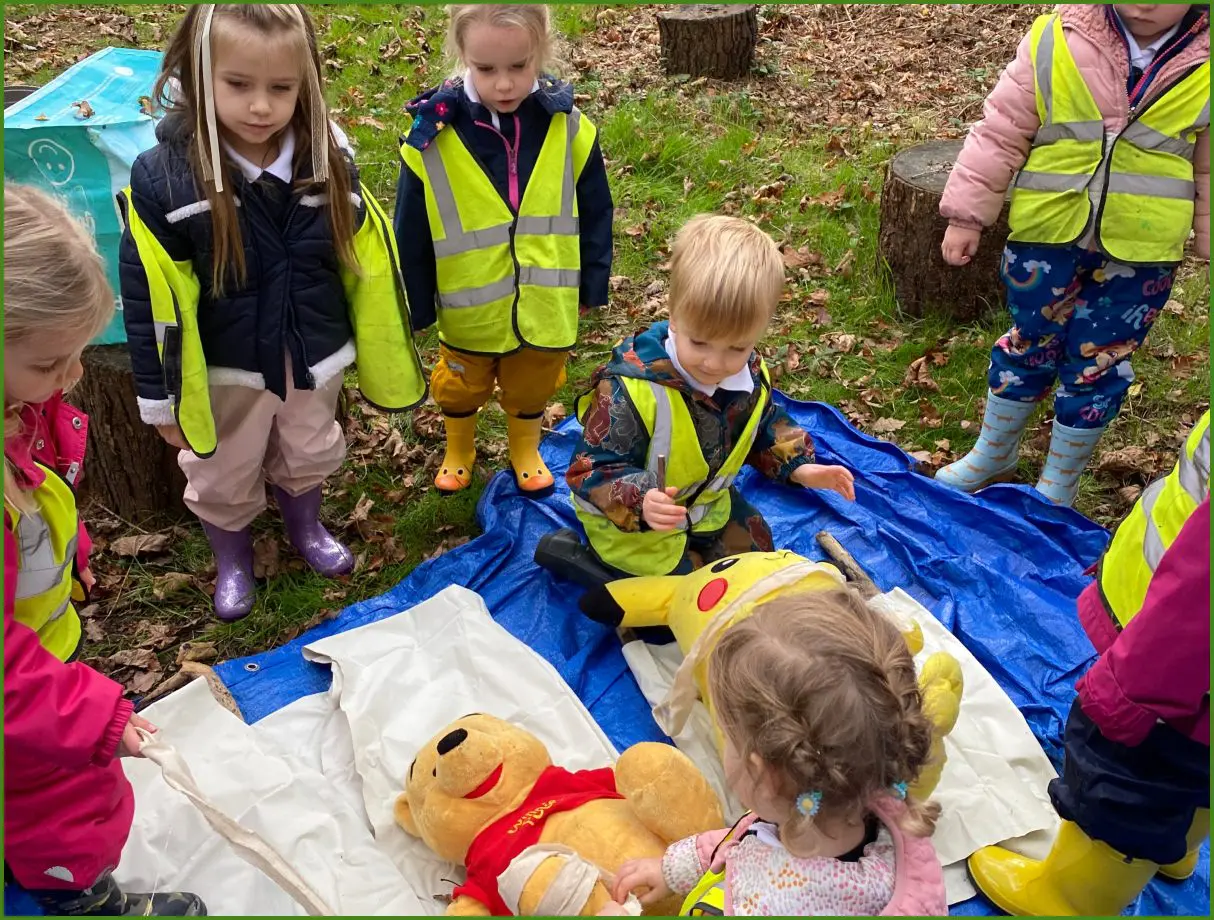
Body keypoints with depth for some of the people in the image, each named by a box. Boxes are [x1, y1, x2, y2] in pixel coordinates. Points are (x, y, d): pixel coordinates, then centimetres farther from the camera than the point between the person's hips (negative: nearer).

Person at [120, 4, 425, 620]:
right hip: (224, 367, -2)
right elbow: (153, 299, -15)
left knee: (309, 455, 25)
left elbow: (367, 266, -2)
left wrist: (383, 353, 3)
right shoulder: (162, 179, -22)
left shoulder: (328, 162, -13)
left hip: (313, 355, 3)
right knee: (223, 478, 18)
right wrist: (161, 397, -9)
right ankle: (232, 558, 48)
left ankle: (305, 526, 56)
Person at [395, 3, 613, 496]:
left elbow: (594, 214, -1)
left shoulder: (568, 128, -14)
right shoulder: (432, 136, -19)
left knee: (531, 389, 25)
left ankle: (526, 451, 52)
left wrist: (592, 285, 4)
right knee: (461, 390, 24)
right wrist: (416, 307, -3)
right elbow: (411, 235, -9)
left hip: (545, 307, 1)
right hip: (469, 311, -1)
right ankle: (458, 451, 53)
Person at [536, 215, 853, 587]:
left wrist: (797, 466, -6)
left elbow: (766, 426, 9)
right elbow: (595, 469, -31)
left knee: (754, 549, 18)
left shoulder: (751, 376, -13)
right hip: (631, 518, -7)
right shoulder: (631, 386, -35)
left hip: (707, 501, 7)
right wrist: (640, 502, -49)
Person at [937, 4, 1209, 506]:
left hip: (1139, 253, 0)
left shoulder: (1203, 67, -5)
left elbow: (1207, 169, 5)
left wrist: (1207, 243, 8)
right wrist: (968, 215, -2)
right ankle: (993, 453, 39)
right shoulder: (1056, 41, -8)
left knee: (1097, 363, 11)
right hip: (1046, 236, 0)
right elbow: (1001, 132, -3)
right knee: (1030, 345, 15)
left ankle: (1059, 483, 31)